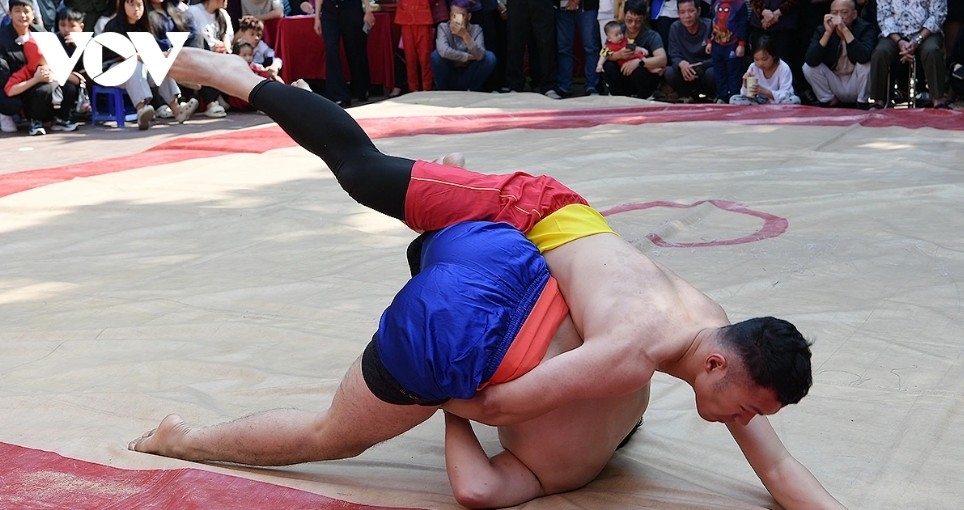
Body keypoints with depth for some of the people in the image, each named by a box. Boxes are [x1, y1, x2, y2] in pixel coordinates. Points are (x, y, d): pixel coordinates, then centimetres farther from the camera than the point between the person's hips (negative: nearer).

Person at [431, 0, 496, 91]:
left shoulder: (476, 29, -11)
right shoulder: (443, 27, -14)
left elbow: (480, 56, -27)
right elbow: (443, 51, -33)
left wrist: (465, 35, -41)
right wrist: (469, 57, -24)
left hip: (469, 78, 1)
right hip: (448, 78, -1)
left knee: (490, 57, -21)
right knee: (436, 55, -27)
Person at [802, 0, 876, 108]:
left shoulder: (865, 28, -15)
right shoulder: (822, 30, -9)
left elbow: (864, 57, -36)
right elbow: (811, 61, -25)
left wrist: (845, 30, -38)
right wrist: (828, 32, -31)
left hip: (856, 85, -2)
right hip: (834, 85, 2)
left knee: (866, 63, -29)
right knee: (808, 67, -19)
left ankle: (862, 103, -9)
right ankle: (828, 101, 1)